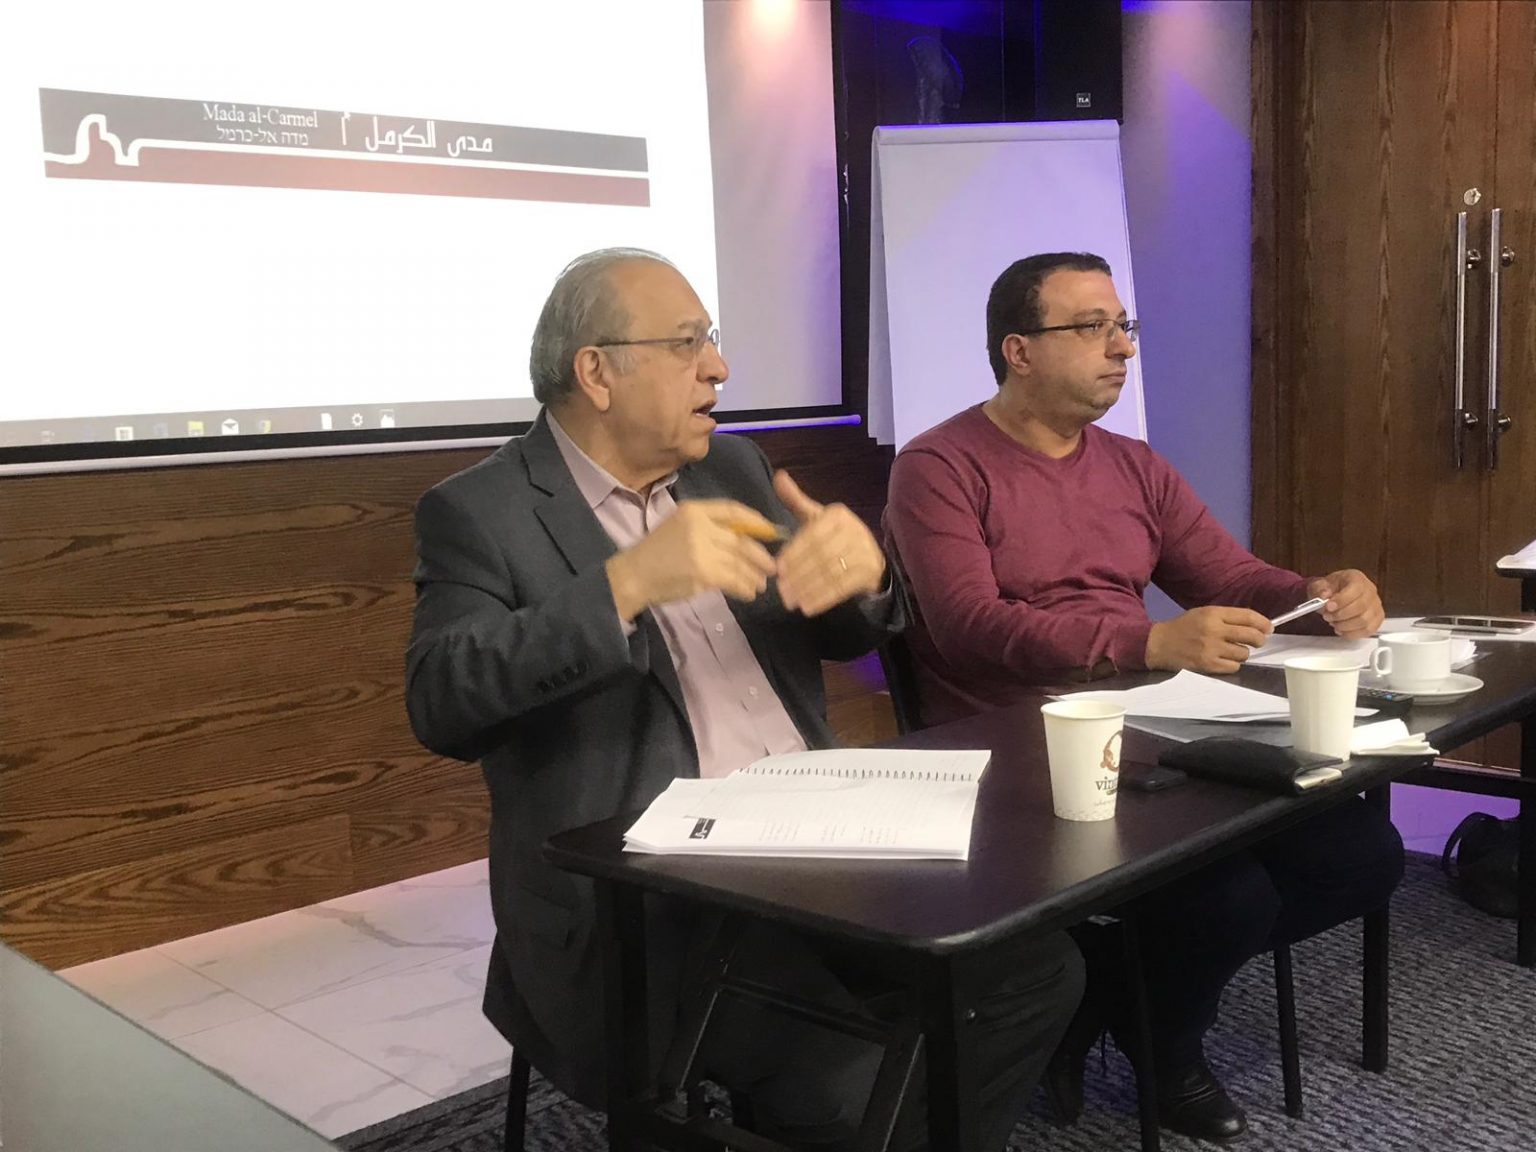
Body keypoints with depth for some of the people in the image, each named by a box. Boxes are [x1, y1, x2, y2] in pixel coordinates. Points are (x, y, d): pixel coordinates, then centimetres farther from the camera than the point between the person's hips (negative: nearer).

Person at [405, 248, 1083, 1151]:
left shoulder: (732, 466, 13)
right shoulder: (479, 513, -5)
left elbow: (843, 636, 13)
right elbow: (441, 707, -20)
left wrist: (862, 569, -11)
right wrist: (626, 584, -30)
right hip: (636, 904, -6)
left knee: (1040, 970, -6)